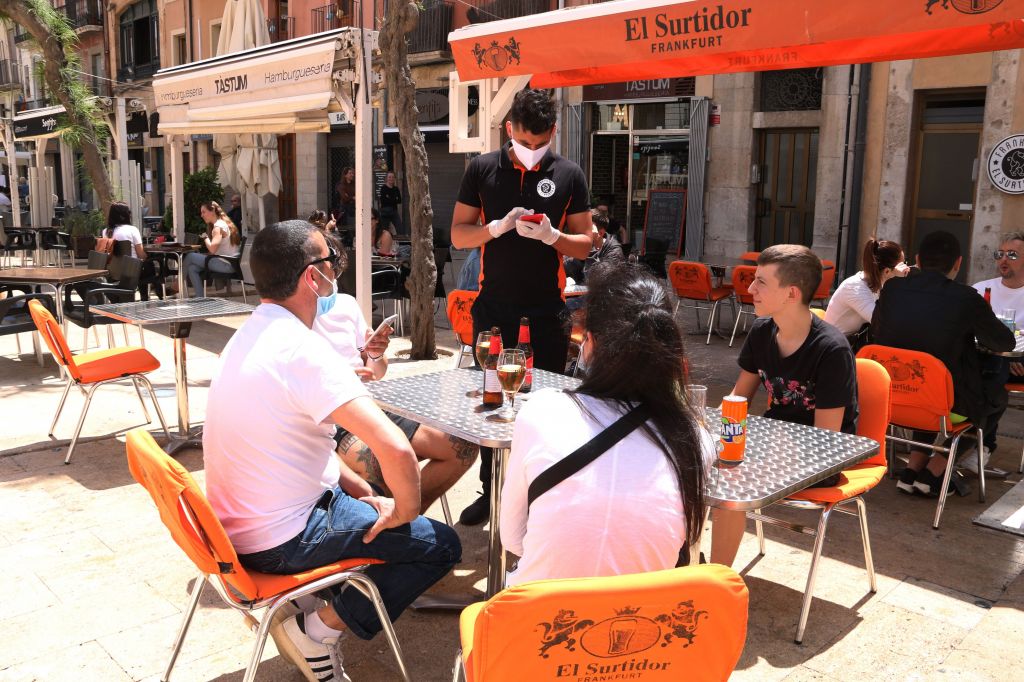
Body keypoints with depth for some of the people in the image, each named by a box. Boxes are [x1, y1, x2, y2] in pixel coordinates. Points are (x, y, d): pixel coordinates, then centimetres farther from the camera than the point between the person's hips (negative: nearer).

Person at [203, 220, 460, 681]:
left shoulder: (251, 334, 5)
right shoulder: (302, 349, -26)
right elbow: (396, 450, -34)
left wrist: (360, 489, 9)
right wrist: (404, 512, -15)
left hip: (235, 524, 9)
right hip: (279, 542, -9)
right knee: (442, 546, 0)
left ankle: (306, 606, 17)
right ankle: (321, 629, 1)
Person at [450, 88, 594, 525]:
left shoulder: (569, 175, 1)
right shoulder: (482, 169, 2)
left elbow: (585, 245, 3)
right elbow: (458, 235, 2)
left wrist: (552, 235, -18)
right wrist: (499, 227, -16)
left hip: (546, 309, -1)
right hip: (493, 305, 1)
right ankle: (490, 489, 23)